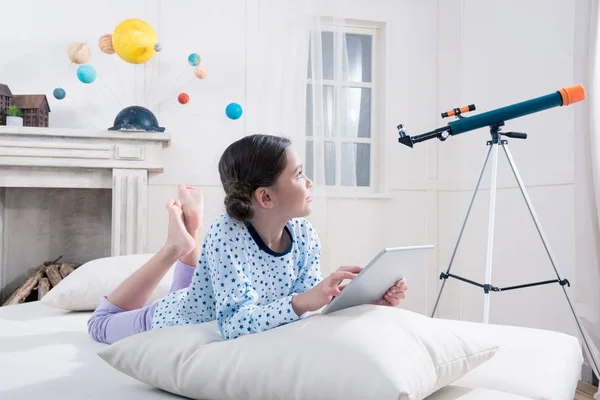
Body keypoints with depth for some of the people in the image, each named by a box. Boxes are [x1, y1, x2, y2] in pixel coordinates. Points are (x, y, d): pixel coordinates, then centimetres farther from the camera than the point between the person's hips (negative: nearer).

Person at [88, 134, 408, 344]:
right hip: (174, 320, -5)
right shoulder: (226, 235, -42)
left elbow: (310, 304, -24)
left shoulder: (304, 234, -25)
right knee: (101, 322, 26)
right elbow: (234, 322, -48)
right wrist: (302, 301, -62)